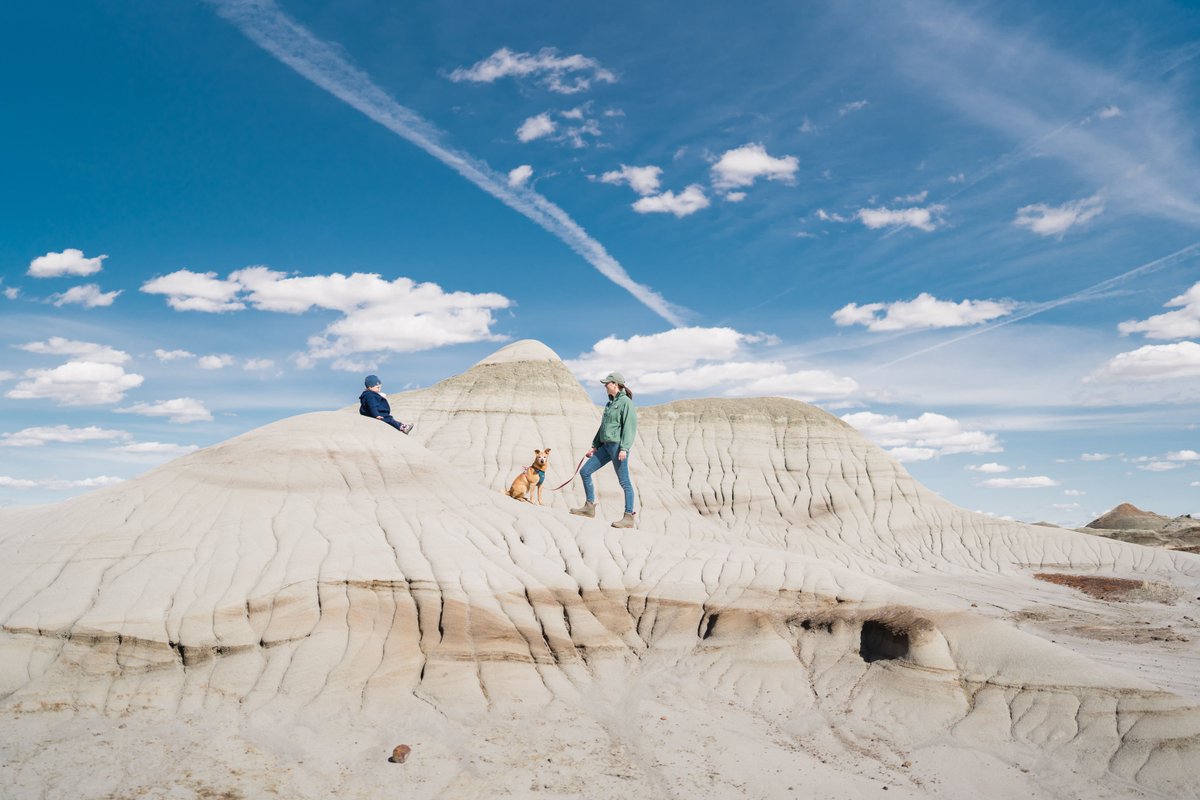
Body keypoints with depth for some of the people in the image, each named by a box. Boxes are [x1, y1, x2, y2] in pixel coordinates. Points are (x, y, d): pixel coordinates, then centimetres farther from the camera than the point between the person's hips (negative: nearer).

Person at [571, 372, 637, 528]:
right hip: (606, 446, 9)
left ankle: (629, 517, -1)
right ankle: (589, 507, 14)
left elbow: (630, 426, -14)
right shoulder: (610, 403, 19)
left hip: (618, 446, -9)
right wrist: (594, 446, 21)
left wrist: (624, 448, -22)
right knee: (585, 472, 6)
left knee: (624, 481, -6)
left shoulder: (625, 402, -7)